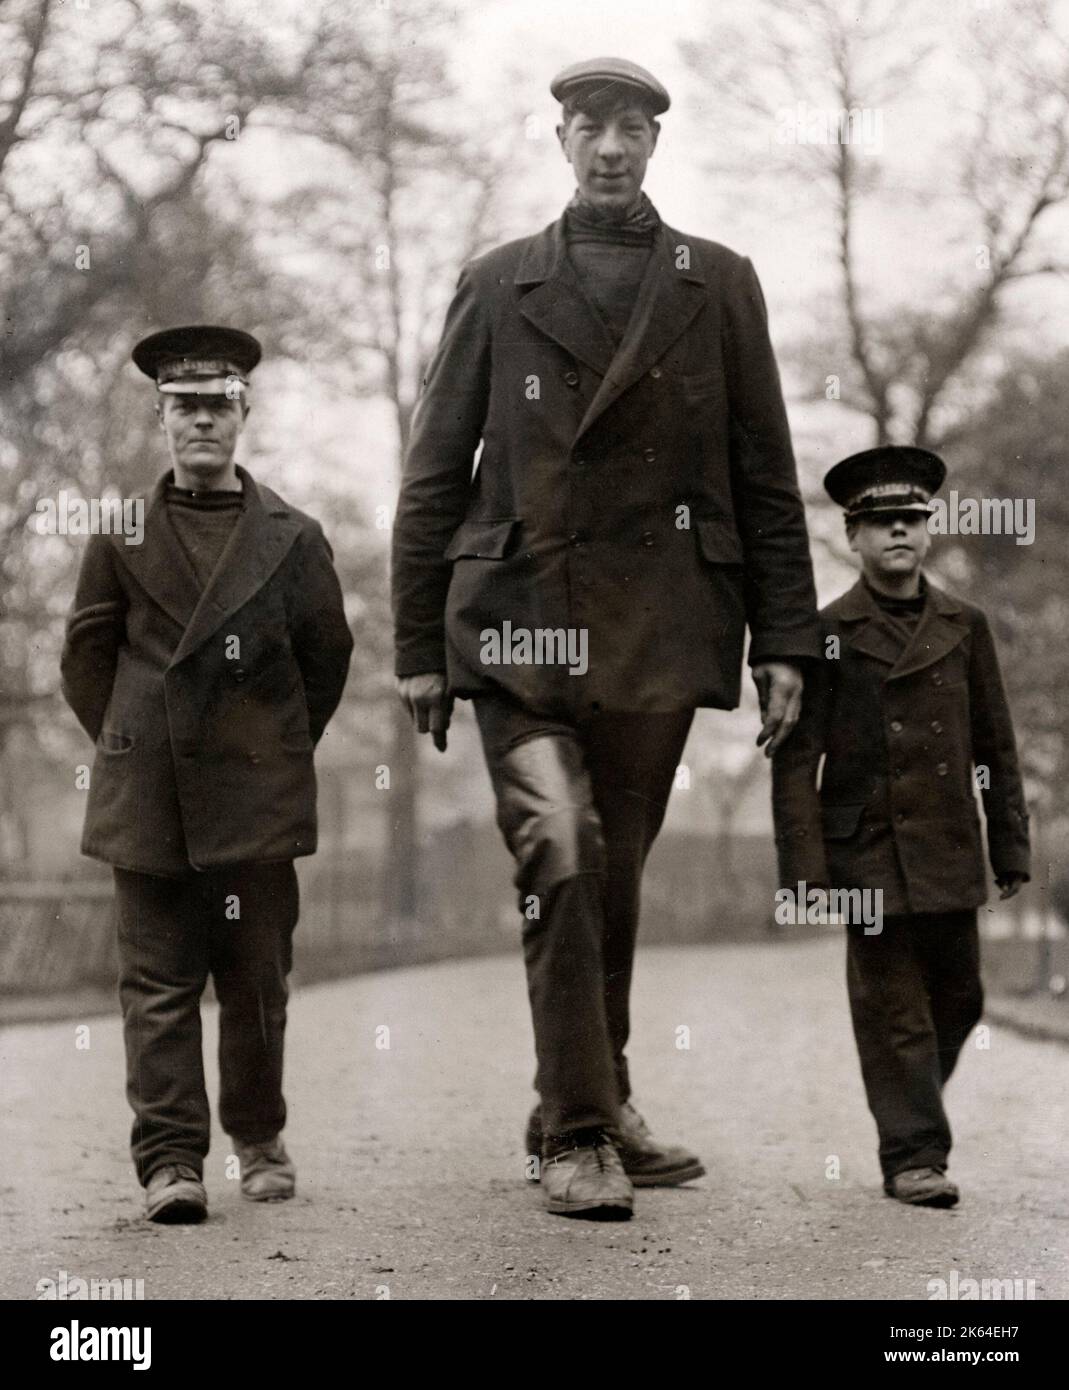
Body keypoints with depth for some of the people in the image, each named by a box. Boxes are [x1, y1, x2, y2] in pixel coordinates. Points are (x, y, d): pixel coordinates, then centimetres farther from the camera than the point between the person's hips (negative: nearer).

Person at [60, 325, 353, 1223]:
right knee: (159, 980, -2)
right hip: (147, 802, 0)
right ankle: (171, 1159, -1)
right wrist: (126, 747, 8)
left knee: (256, 978, 6)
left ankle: (259, 1138, 22)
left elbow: (327, 655, 12)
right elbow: (87, 655, 12)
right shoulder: (122, 535, 6)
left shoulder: (293, 539, 5)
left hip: (258, 796, 0)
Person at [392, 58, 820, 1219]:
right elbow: (434, 475, 9)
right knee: (561, 861, -14)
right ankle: (576, 1134, -7)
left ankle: (594, 1107, 23)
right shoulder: (497, 286, 9)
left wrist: (783, 640, 3)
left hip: (657, 634, 2)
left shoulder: (720, 287, 11)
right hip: (522, 625, -1)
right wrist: (420, 647, 5)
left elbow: (765, 476, 10)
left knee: (614, 876, 9)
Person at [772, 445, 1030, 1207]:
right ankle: (914, 1154, 6)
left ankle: (912, 1104, 35)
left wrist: (1012, 849, 7)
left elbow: (997, 746, 10)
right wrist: (805, 867, -11)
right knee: (894, 1006, 0)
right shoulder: (828, 634, -3)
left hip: (950, 855, 4)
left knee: (959, 996, 11)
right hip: (869, 852, -3)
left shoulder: (964, 628, 7)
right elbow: (797, 759, -4)